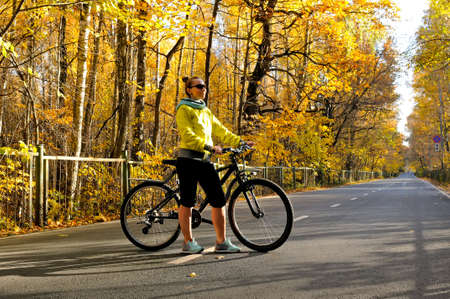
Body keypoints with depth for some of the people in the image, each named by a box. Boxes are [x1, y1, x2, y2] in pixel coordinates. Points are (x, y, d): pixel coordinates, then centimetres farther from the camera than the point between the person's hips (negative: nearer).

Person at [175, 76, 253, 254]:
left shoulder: (206, 111, 21)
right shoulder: (184, 109, -3)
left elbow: (220, 131, 17)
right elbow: (187, 135, -15)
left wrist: (240, 142, 6)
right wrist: (208, 146, -24)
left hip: (205, 160, 7)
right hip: (188, 159, -6)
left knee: (219, 200, 0)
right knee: (187, 202, -1)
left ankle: (222, 242, 7)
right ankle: (188, 242, 11)